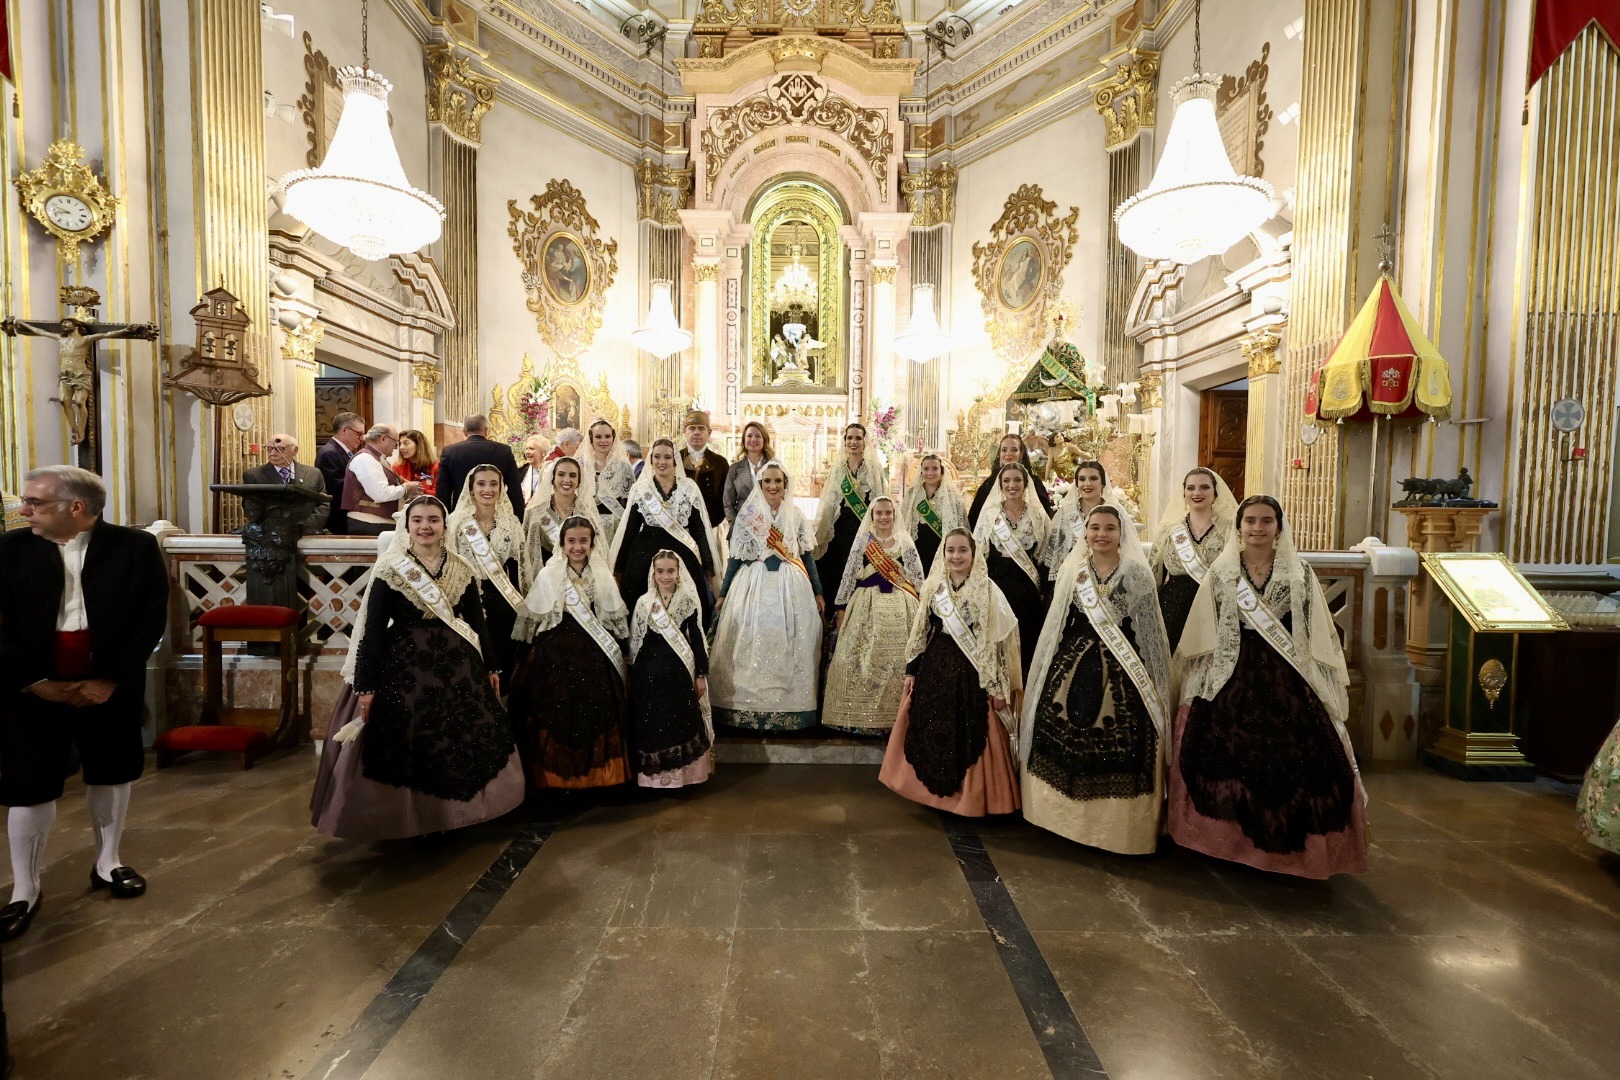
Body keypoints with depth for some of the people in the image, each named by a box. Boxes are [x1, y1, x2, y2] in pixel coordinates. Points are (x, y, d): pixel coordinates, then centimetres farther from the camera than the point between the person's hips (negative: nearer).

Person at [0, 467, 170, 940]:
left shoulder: (135, 546, -7)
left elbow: (152, 619, -8)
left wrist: (112, 679, -13)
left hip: (112, 686, 0)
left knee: (110, 775, 14)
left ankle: (107, 862, 34)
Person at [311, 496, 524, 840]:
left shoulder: (461, 569, 4)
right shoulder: (389, 569, -6)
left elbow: (477, 620, 9)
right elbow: (373, 630, -7)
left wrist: (490, 666, 11)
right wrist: (366, 686, -10)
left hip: (456, 662, 4)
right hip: (404, 663, -3)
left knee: (462, 739, 9)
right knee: (407, 741, 2)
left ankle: (449, 811, 29)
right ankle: (409, 818, 23)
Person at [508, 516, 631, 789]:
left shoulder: (602, 576, 4)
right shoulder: (548, 575, -2)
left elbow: (616, 620, 10)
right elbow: (532, 618, 2)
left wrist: (616, 651, 11)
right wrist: (527, 654, 3)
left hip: (594, 655, 2)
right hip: (556, 653, -2)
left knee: (596, 712, 4)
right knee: (556, 712, 2)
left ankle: (597, 773, 19)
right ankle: (556, 776, 18)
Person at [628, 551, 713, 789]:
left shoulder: (688, 602, -1)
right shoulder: (643, 602, 3)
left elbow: (696, 639, 0)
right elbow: (635, 641, 7)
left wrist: (701, 674, -2)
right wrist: (632, 675, 6)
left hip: (680, 670, -1)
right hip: (649, 671, 1)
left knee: (681, 722, 3)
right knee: (651, 722, 5)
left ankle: (681, 771, 19)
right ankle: (652, 772, 20)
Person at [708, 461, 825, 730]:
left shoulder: (796, 515, 7)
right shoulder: (747, 515, 3)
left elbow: (807, 556, 10)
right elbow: (736, 557, 5)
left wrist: (818, 592, 8)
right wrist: (723, 594, 6)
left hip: (791, 587, 1)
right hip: (754, 585, -1)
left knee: (789, 648, 3)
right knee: (751, 646, -1)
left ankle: (790, 707, 15)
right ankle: (748, 707, 11)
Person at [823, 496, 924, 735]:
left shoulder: (905, 541, 7)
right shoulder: (862, 540, 7)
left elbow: (918, 577, 6)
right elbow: (849, 574, 5)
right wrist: (841, 606, 2)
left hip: (899, 607, 0)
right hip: (866, 605, 0)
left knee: (896, 660, -2)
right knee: (860, 660, -2)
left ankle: (895, 715, 9)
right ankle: (859, 716, 7)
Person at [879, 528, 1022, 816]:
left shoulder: (987, 590, -9)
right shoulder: (933, 586, 5)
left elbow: (998, 640, -9)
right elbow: (921, 631, 10)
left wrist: (997, 685, -11)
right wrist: (911, 670, 9)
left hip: (971, 672, -4)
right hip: (934, 668, 4)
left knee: (969, 734, 3)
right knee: (931, 730, 12)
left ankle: (970, 796, 23)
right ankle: (932, 787, 31)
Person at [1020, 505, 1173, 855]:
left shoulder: (1137, 573, -1)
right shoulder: (1071, 570, 6)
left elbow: (1150, 631, 1)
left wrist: (1153, 684, -2)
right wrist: (1046, 672, 10)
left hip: (1121, 672, -3)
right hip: (1072, 666, 3)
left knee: (1118, 744, -4)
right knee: (1063, 732, 6)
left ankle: (1116, 821, 15)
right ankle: (1067, 813, 24)